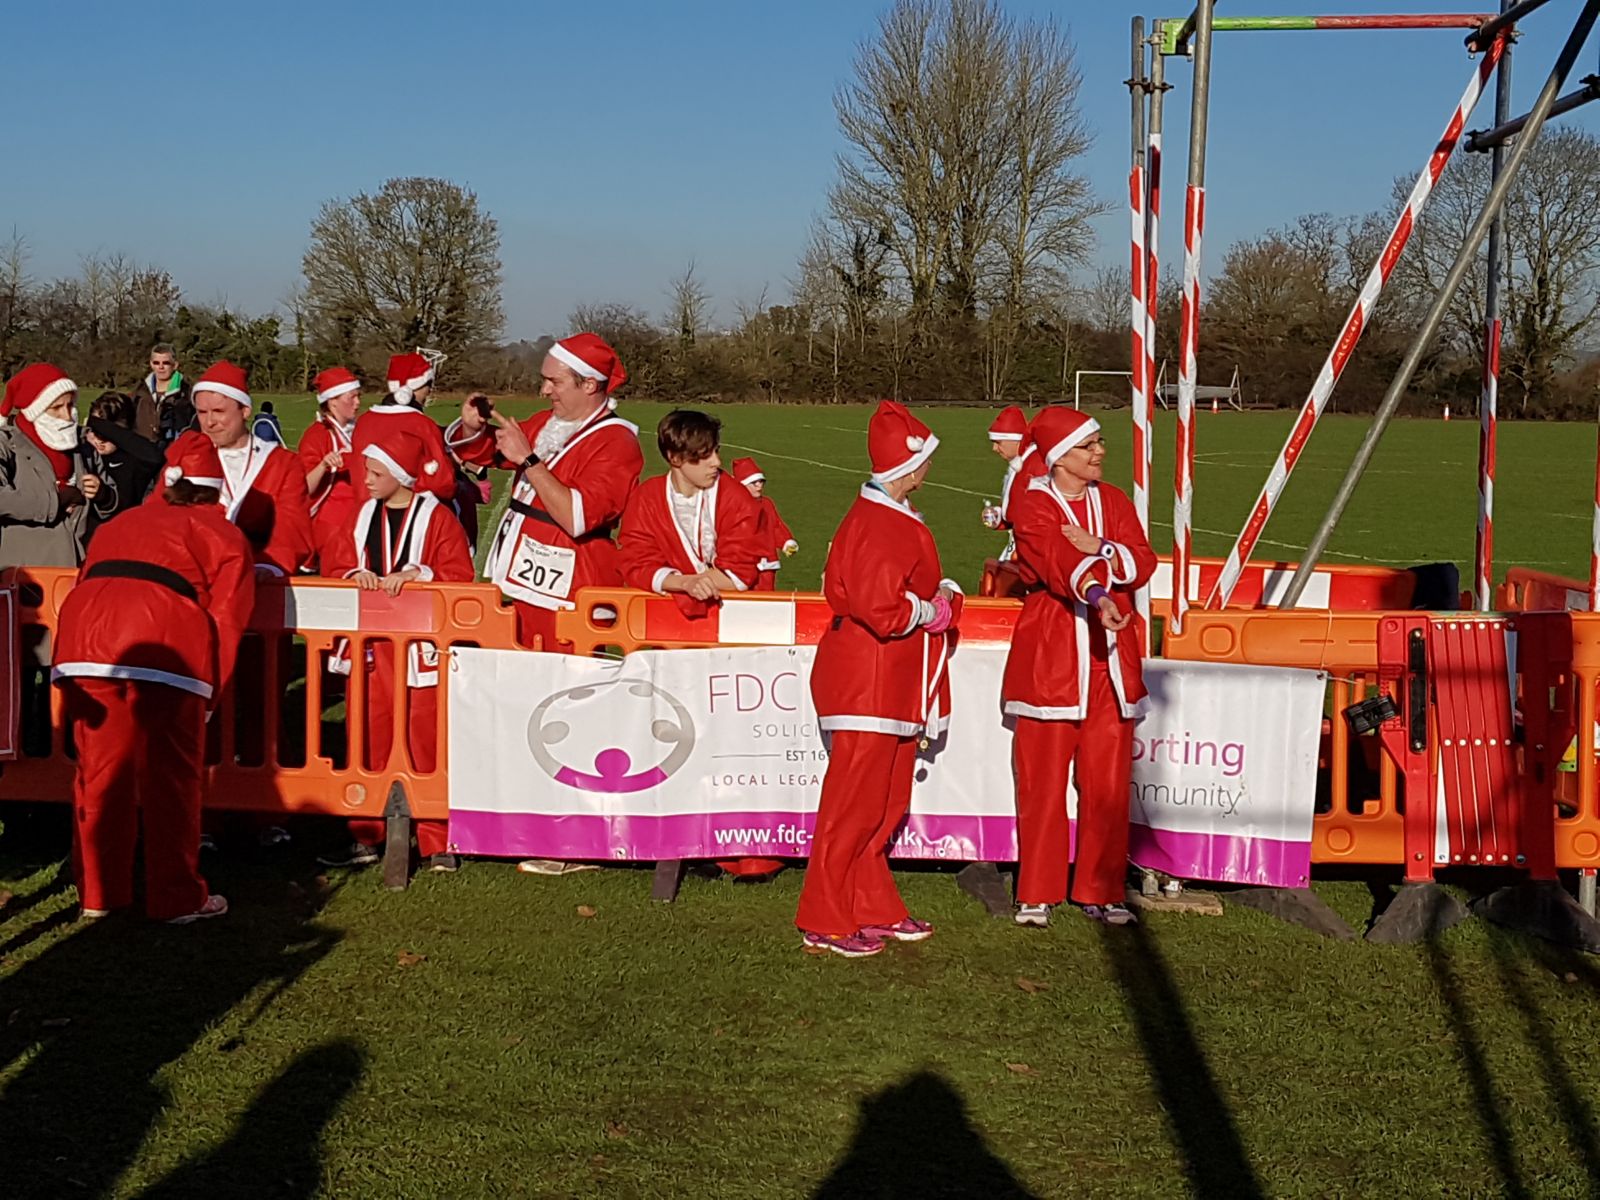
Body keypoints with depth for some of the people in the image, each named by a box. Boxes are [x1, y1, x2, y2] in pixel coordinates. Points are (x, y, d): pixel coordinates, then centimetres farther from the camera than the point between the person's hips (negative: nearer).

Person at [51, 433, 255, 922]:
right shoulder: (222, 535, 19)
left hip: (84, 644, 4)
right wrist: (208, 689, 13)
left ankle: (97, 893, 22)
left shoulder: (119, 524, 33)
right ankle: (177, 899, 12)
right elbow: (226, 618, 7)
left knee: (100, 772, 14)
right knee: (171, 777, 6)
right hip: (163, 649, -4)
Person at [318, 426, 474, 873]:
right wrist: (355, 574, -8)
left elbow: (458, 577, -9)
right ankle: (365, 836, 17)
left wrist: (415, 574, -21)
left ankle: (437, 842, 8)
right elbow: (334, 562, 12)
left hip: (420, 646, -5)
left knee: (426, 740, 0)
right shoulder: (362, 517, 11)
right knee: (368, 738, 8)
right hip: (370, 643, 5)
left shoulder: (437, 518, -4)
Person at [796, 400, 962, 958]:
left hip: (894, 683, 11)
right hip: (867, 684, -11)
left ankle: (875, 910, 27)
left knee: (886, 803, 17)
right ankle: (823, 923, 6)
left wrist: (939, 595, 4)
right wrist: (932, 609, -11)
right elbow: (883, 611, -27)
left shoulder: (895, 518, 14)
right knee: (853, 803, -3)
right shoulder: (879, 527, -20)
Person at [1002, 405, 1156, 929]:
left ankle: (1100, 891, 15)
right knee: (1043, 778, -1)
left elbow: (1144, 562, 5)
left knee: (1108, 781, 5)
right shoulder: (1032, 507, -4)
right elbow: (1059, 561, -23)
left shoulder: (1113, 501, 14)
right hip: (1051, 654, -4)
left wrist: (1101, 551, -14)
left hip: (1110, 656, 5)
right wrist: (1097, 597, -40)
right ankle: (1037, 894, 9)